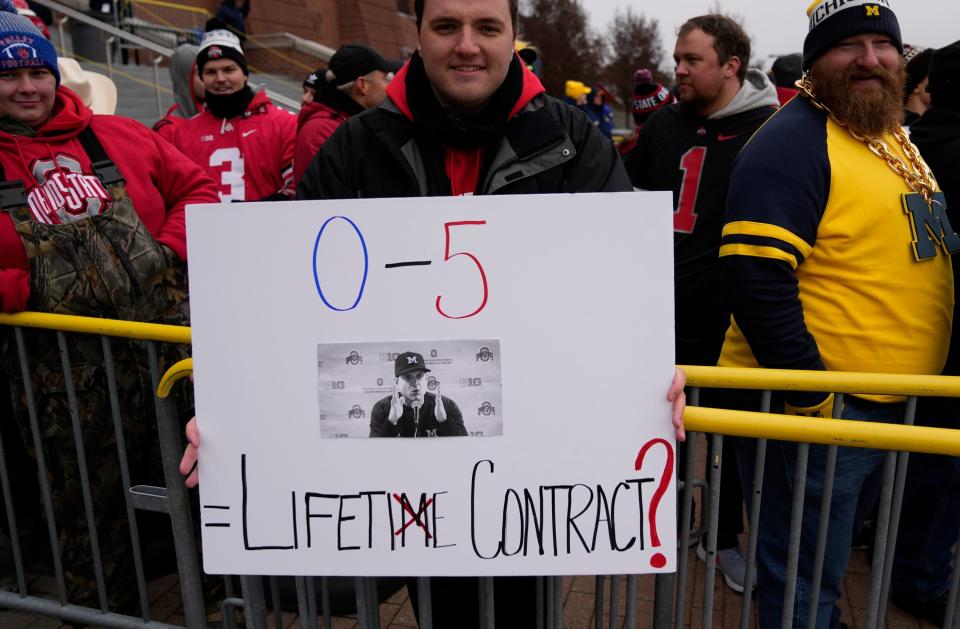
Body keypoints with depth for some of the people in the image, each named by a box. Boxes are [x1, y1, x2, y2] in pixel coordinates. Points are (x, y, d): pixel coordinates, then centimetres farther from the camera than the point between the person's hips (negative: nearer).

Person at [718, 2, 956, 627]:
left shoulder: (897, 138, 12)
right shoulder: (794, 141, -16)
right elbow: (755, 278, -26)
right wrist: (813, 400, -23)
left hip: (892, 410, 9)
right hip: (818, 409, -8)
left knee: (829, 570, 27)